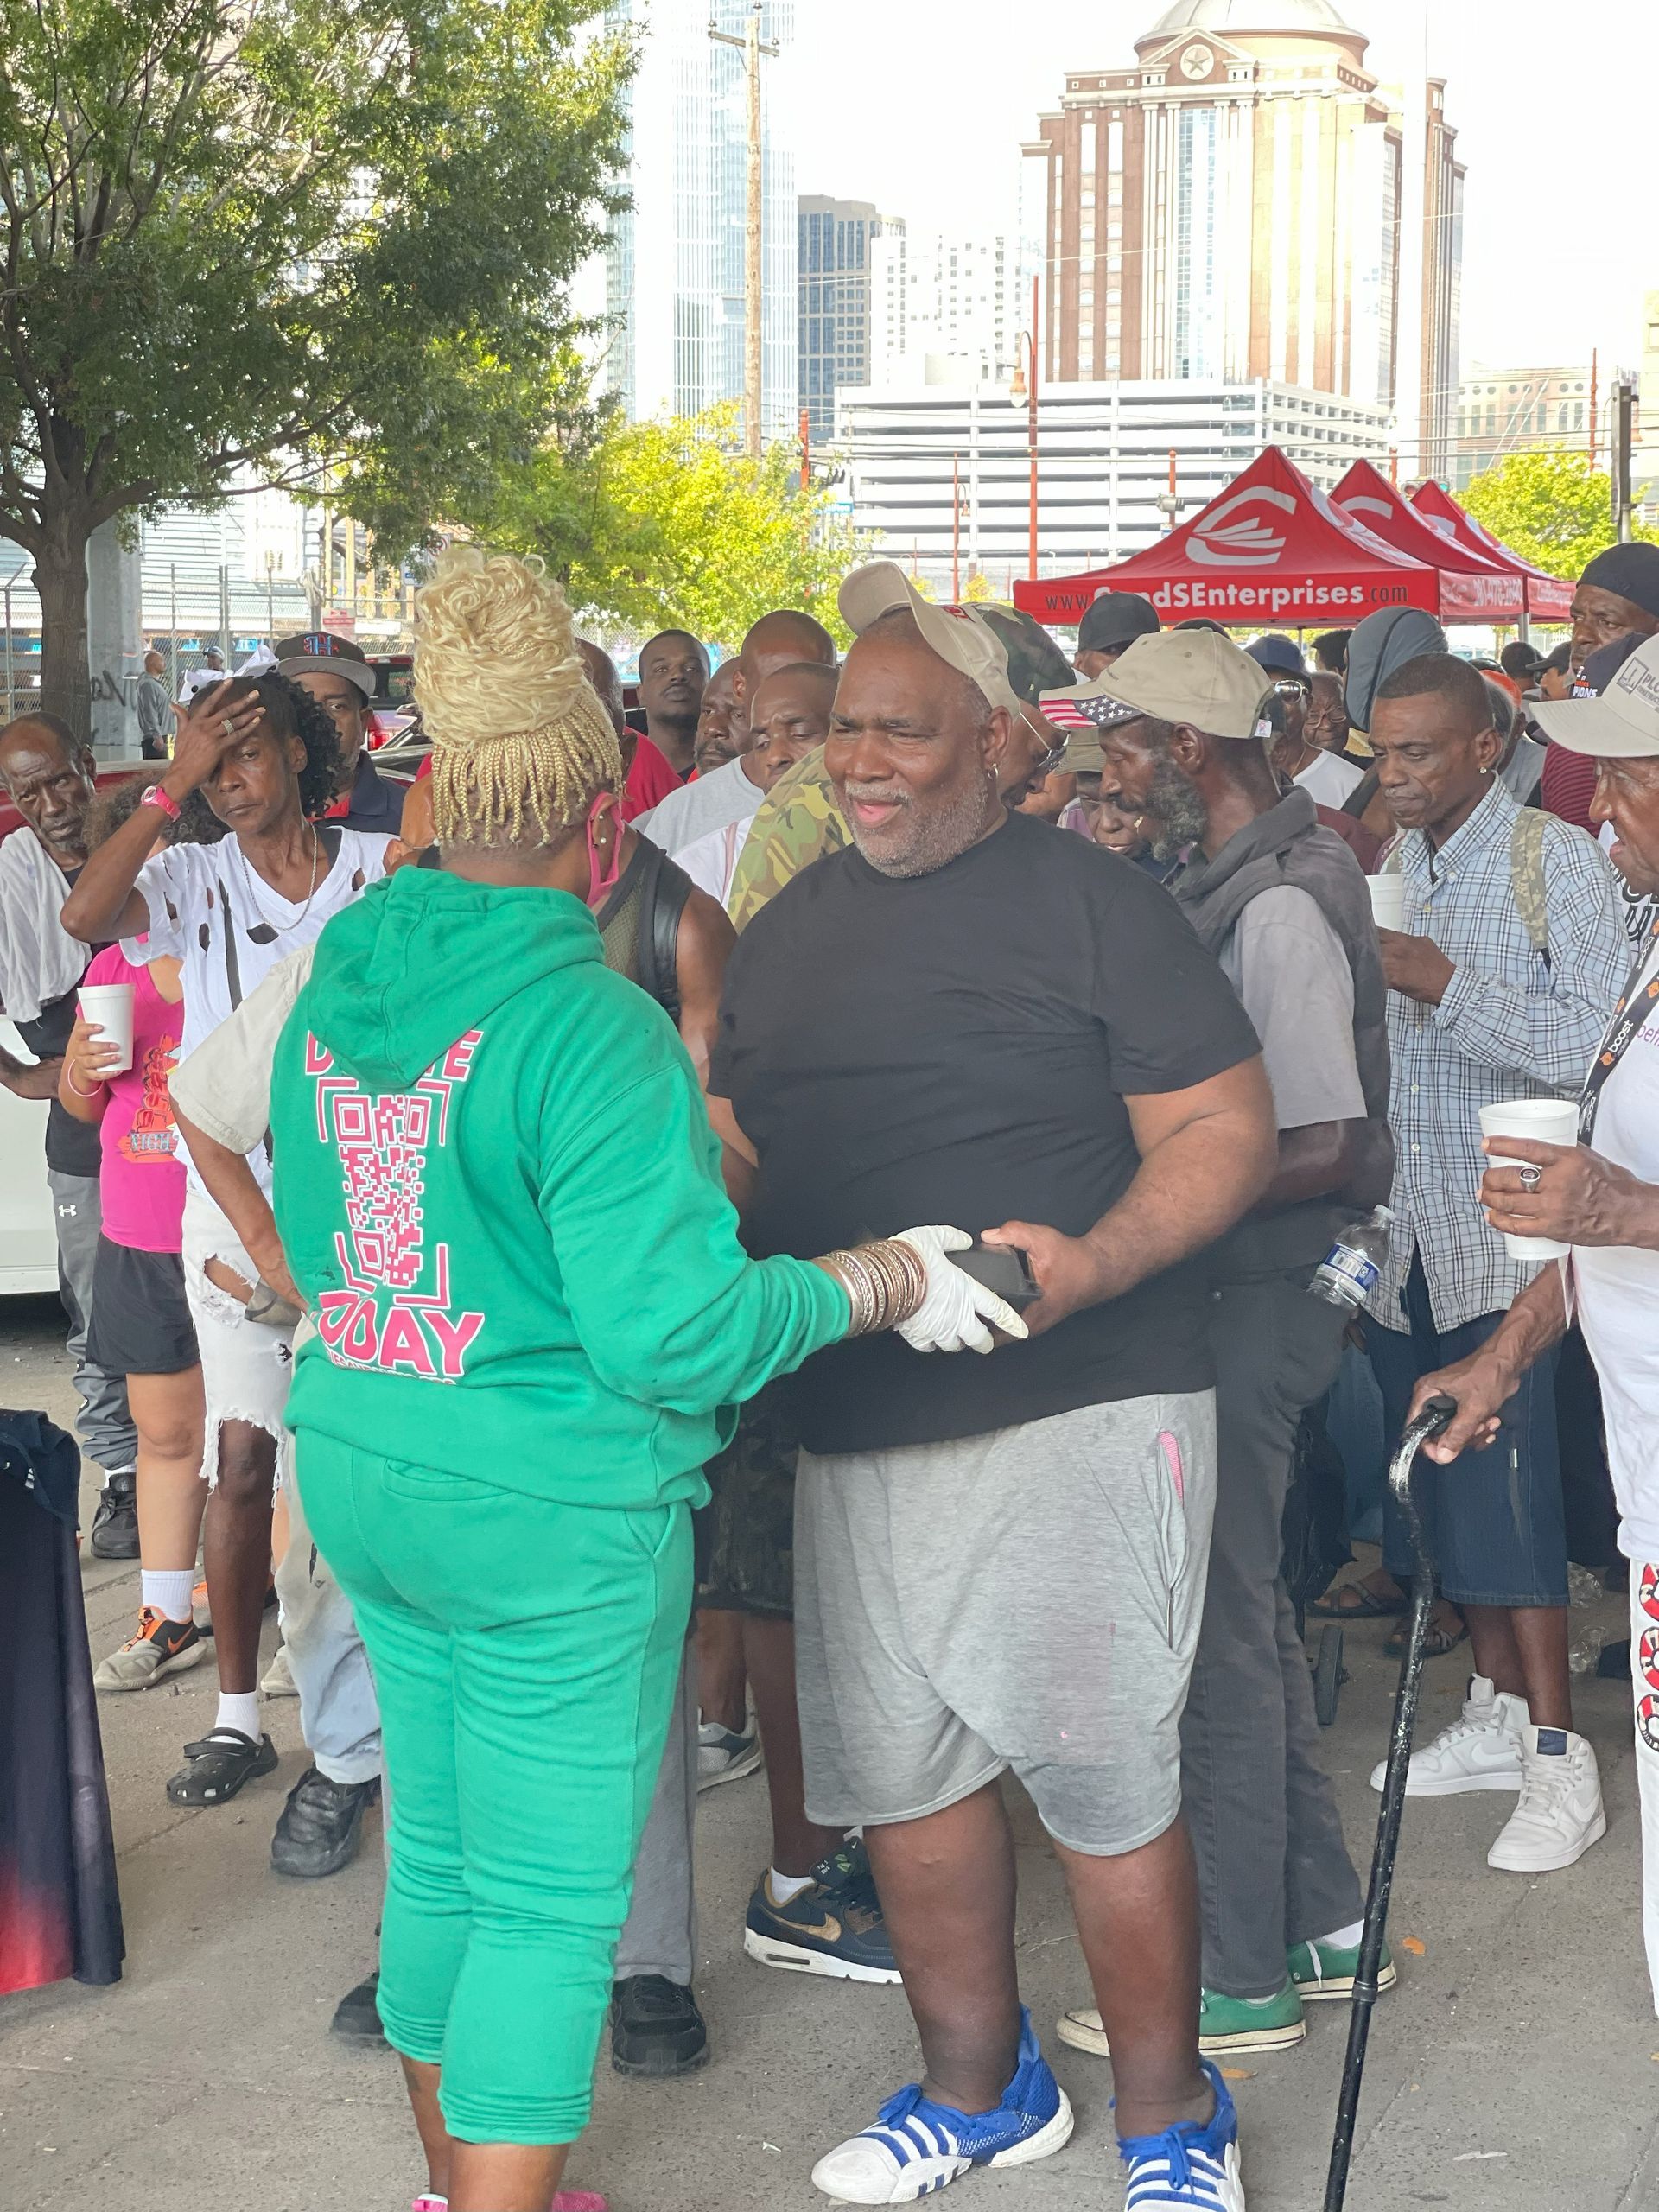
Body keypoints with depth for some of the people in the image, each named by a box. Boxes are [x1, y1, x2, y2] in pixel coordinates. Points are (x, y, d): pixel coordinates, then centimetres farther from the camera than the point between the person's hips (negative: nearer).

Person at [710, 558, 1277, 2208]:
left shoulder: (1088, 901, -5)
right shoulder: (788, 930, 15)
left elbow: (1228, 1128, -9)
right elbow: (735, 1140, 24)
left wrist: (1095, 1261, -25)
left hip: (1073, 1413, -6)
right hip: (855, 1432, 7)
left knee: (1103, 1778, -3)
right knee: (896, 1767, 13)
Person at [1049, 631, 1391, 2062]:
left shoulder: (1280, 906, -20)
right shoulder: (1232, 878, 10)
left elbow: (1325, 1148, -23)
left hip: (1254, 1301, -10)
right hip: (1226, 1295, 10)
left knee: (1219, 1632, -2)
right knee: (1248, 1611, 18)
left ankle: (1242, 1979, 9)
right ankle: (1324, 1925, 29)